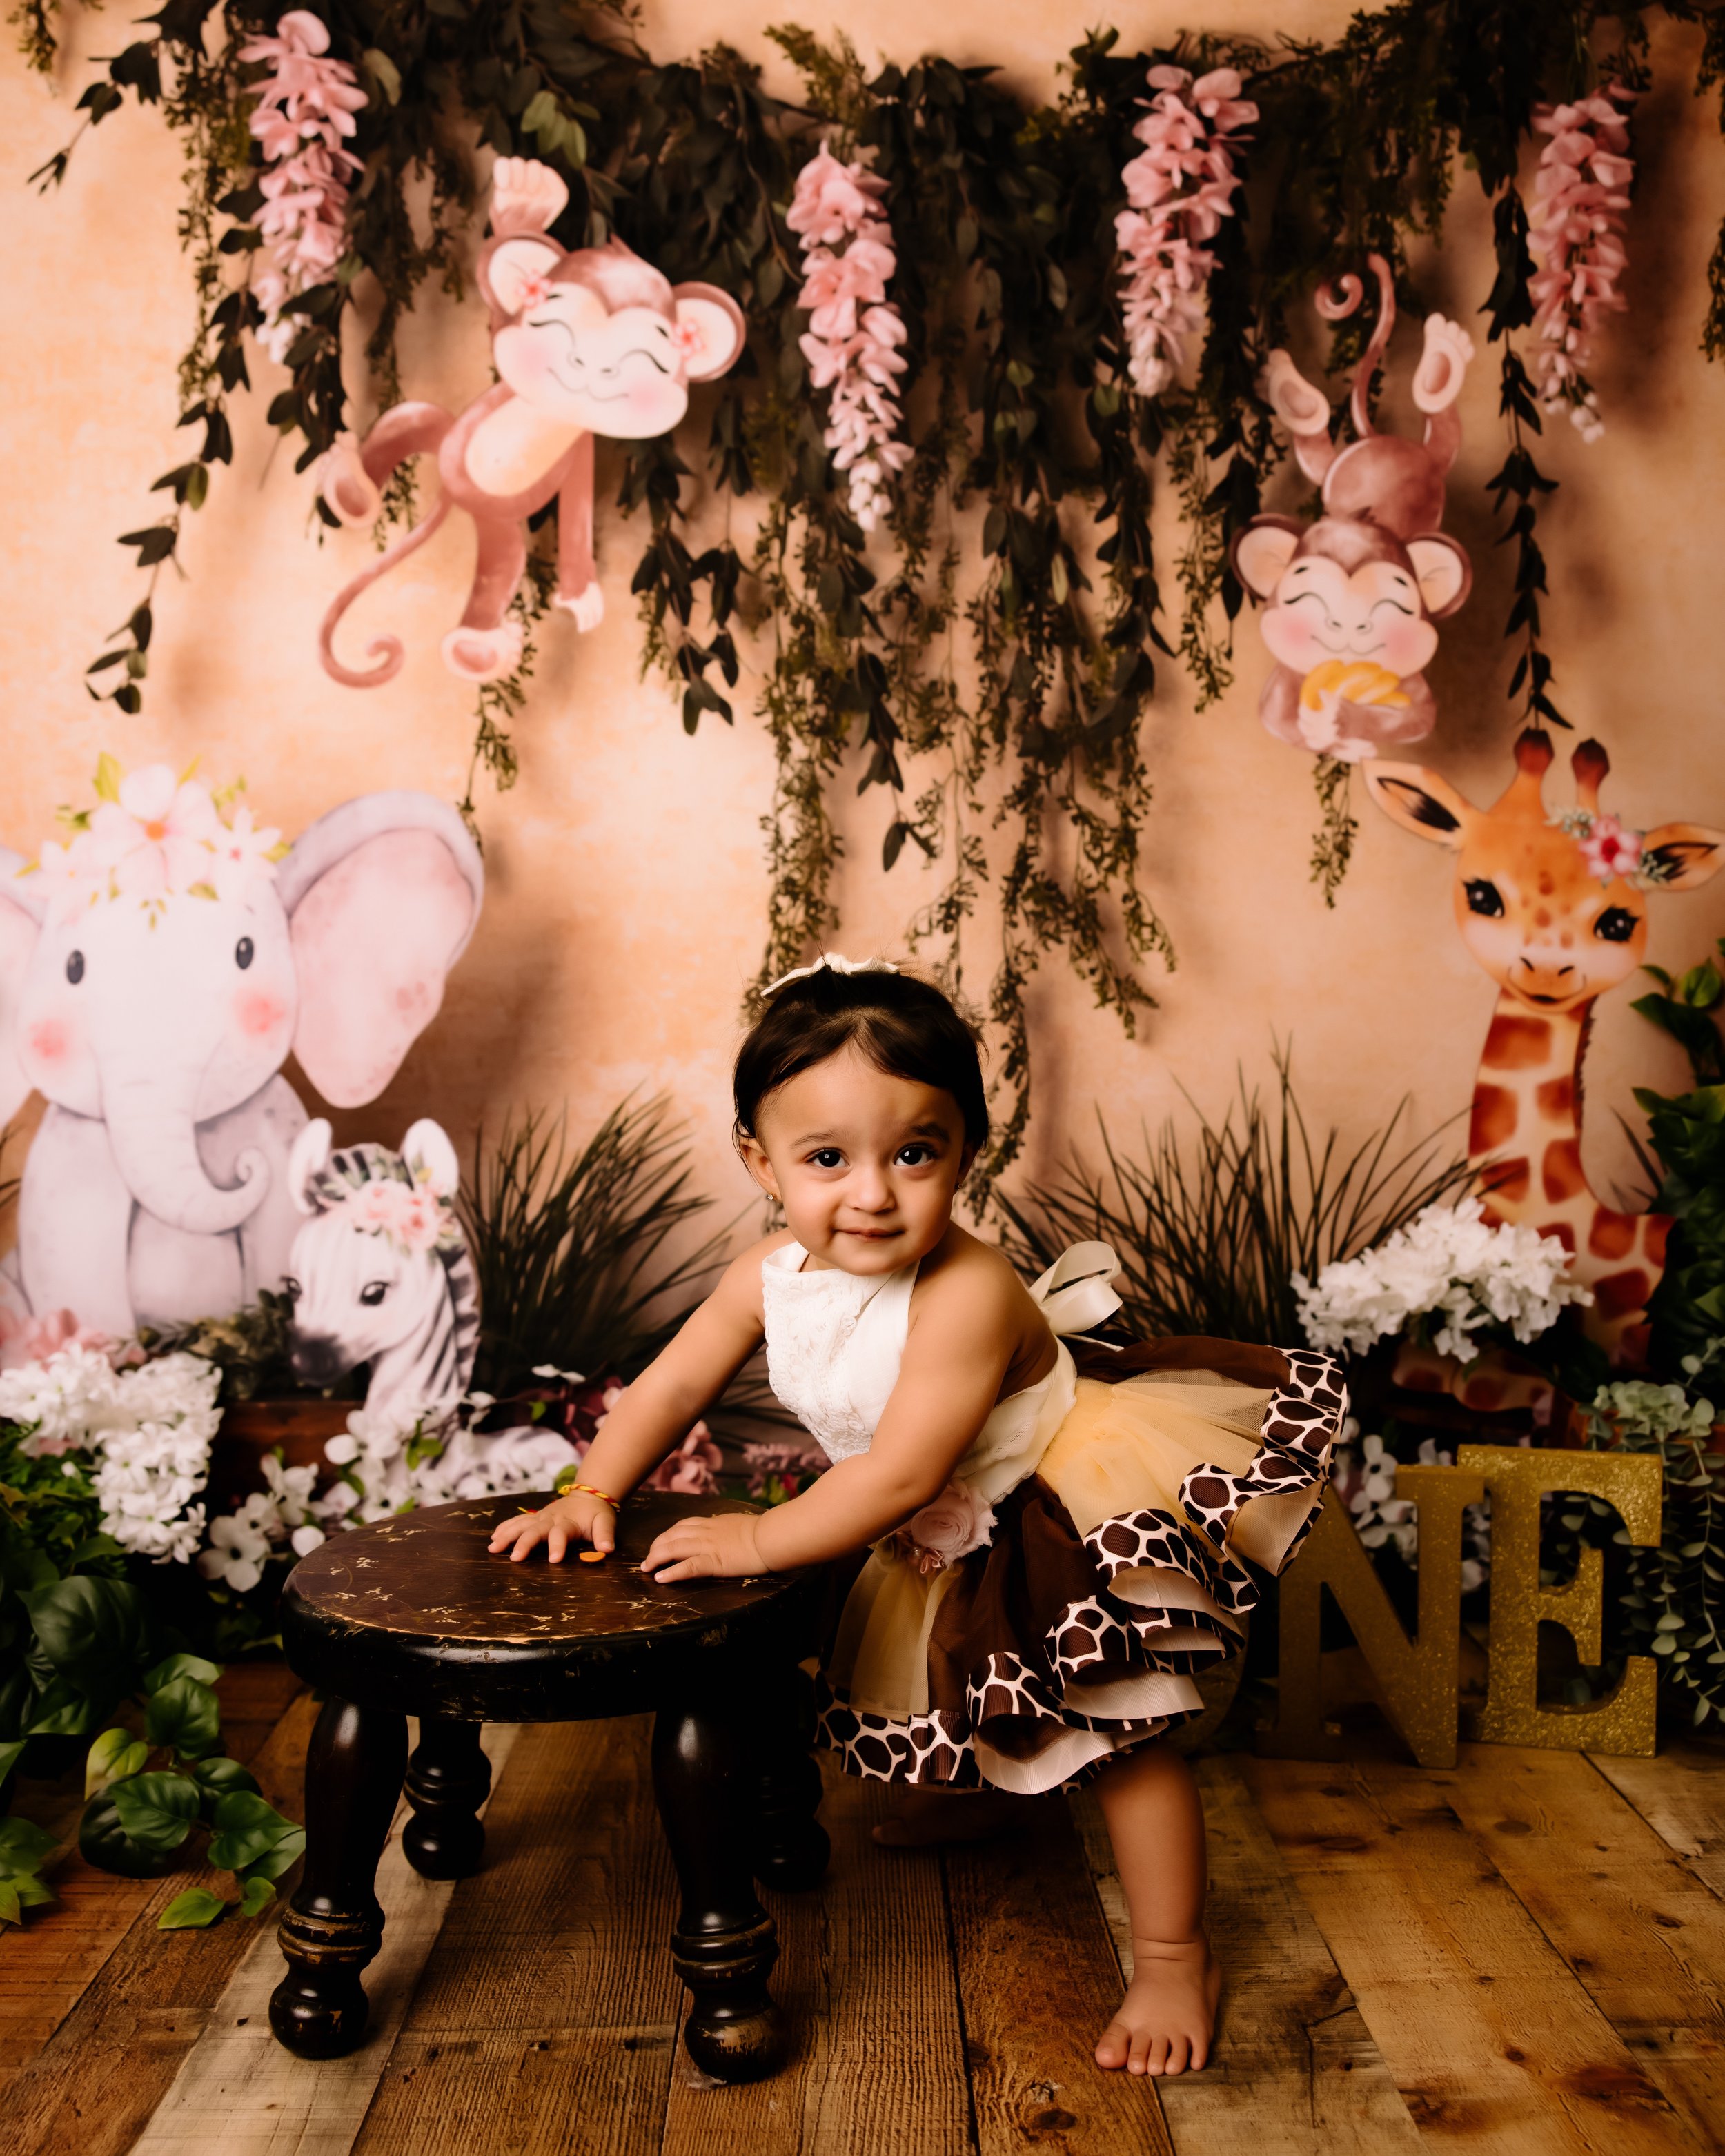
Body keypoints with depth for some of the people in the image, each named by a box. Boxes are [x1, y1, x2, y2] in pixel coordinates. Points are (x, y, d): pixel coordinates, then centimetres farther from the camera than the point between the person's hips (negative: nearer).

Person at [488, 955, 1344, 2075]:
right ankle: (964, 1793, 62)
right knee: (937, 1690, 29)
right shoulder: (773, 1276, -18)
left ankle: (1175, 1959, 15)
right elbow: (674, 1383, -5)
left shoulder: (967, 1293, -40)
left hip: (1069, 1514, -7)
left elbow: (899, 1474, -39)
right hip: (948, 1542, 8)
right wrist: (593, 1495, -14)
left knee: (1120, 1730, -5)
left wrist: (760, 1541, -30)